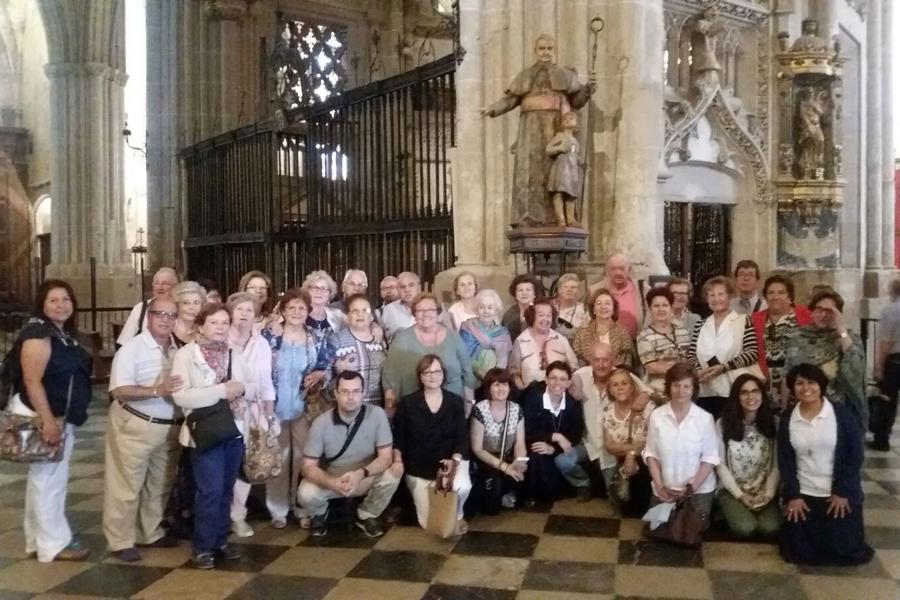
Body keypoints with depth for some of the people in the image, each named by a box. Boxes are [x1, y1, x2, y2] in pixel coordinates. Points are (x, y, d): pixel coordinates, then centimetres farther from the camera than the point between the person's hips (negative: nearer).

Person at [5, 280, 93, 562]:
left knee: (43, 479, 15)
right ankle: (53, 544, 4)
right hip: (44, 417, -10)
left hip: (60, 417, 10)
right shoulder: (38, 334, -17)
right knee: (49, 480, -4)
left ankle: (38, 540, 24)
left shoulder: (65, 334, 13)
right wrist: (49, 422, -26)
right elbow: (32, 381, -23)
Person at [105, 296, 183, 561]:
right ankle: (120, 541, 13)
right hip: (135, 426, -6)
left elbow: (184, 384, 14)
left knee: (160, 485, 17)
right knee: (127, 486, 2)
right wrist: (156, 391, -28)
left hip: (169, 427, 6)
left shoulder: (178, 349, 5)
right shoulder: (131, 349, -12)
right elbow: (119, 391, -20)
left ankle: (150, 532, 32)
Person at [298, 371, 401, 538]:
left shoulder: (377, 414, -18)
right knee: (306, 495, -30)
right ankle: (320, 514, 9)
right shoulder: (321, 422, -17)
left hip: (365, 479, 1)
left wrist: (361, 474, -37)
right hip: (331, 479, -1)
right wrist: (332, 483, -36)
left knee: (392, 475, -29)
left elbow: (386, 457, -17)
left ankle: (367, 516, 1)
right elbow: (308, 466, -16)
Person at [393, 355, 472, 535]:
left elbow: (462, 437, -4)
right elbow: (398, 436, -1)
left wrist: (454, 460, -21)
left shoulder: (456, 402, 0)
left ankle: (457, 515, 1)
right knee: (429, 523, -3)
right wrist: (397, 459, -18)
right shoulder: (407, 403, -4)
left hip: (451, 460, 0)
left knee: (462, 486, -34)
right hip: (419, 468, 0)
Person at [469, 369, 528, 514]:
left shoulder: (516, 409, -2)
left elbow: (520, 444, -1)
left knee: (522, 472, -27)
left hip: (508, 460, 5)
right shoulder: (480, 410, -16)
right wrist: (504, 467, -23)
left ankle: (506, 494, 5)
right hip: (484, 463, -5)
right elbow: (477, 449, -14)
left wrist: (519, 462, -24)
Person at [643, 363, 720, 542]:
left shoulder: (705, 418, -12)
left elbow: (710, 457, -8)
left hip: (699, 489, -2)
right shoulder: (656, 416, -7)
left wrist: (692, 487, -15)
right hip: (665, 490, 2)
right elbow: (651, 453, -2)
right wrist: (659, 486, -11)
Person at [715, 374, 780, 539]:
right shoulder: (723, 424, -6)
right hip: (732, 490, -1)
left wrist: (768, 494, -12)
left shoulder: (773, 422, -1)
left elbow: (777, 465, -1)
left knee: (770, 528, -24)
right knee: (746, 528, -26)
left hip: (764, 491, 1)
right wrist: (740, 495, -10)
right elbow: (720, 465, -3)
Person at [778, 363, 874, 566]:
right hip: (803, 494, 2)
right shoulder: (787, 421, 0)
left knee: (842, 548, -5)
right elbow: (785, 461, 2)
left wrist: (842, 492, -11)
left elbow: (855, 454, -8)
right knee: (797, 551, 0)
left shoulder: (842, 414, -9)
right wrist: (793, 495, -6)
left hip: (840, 494, -2)